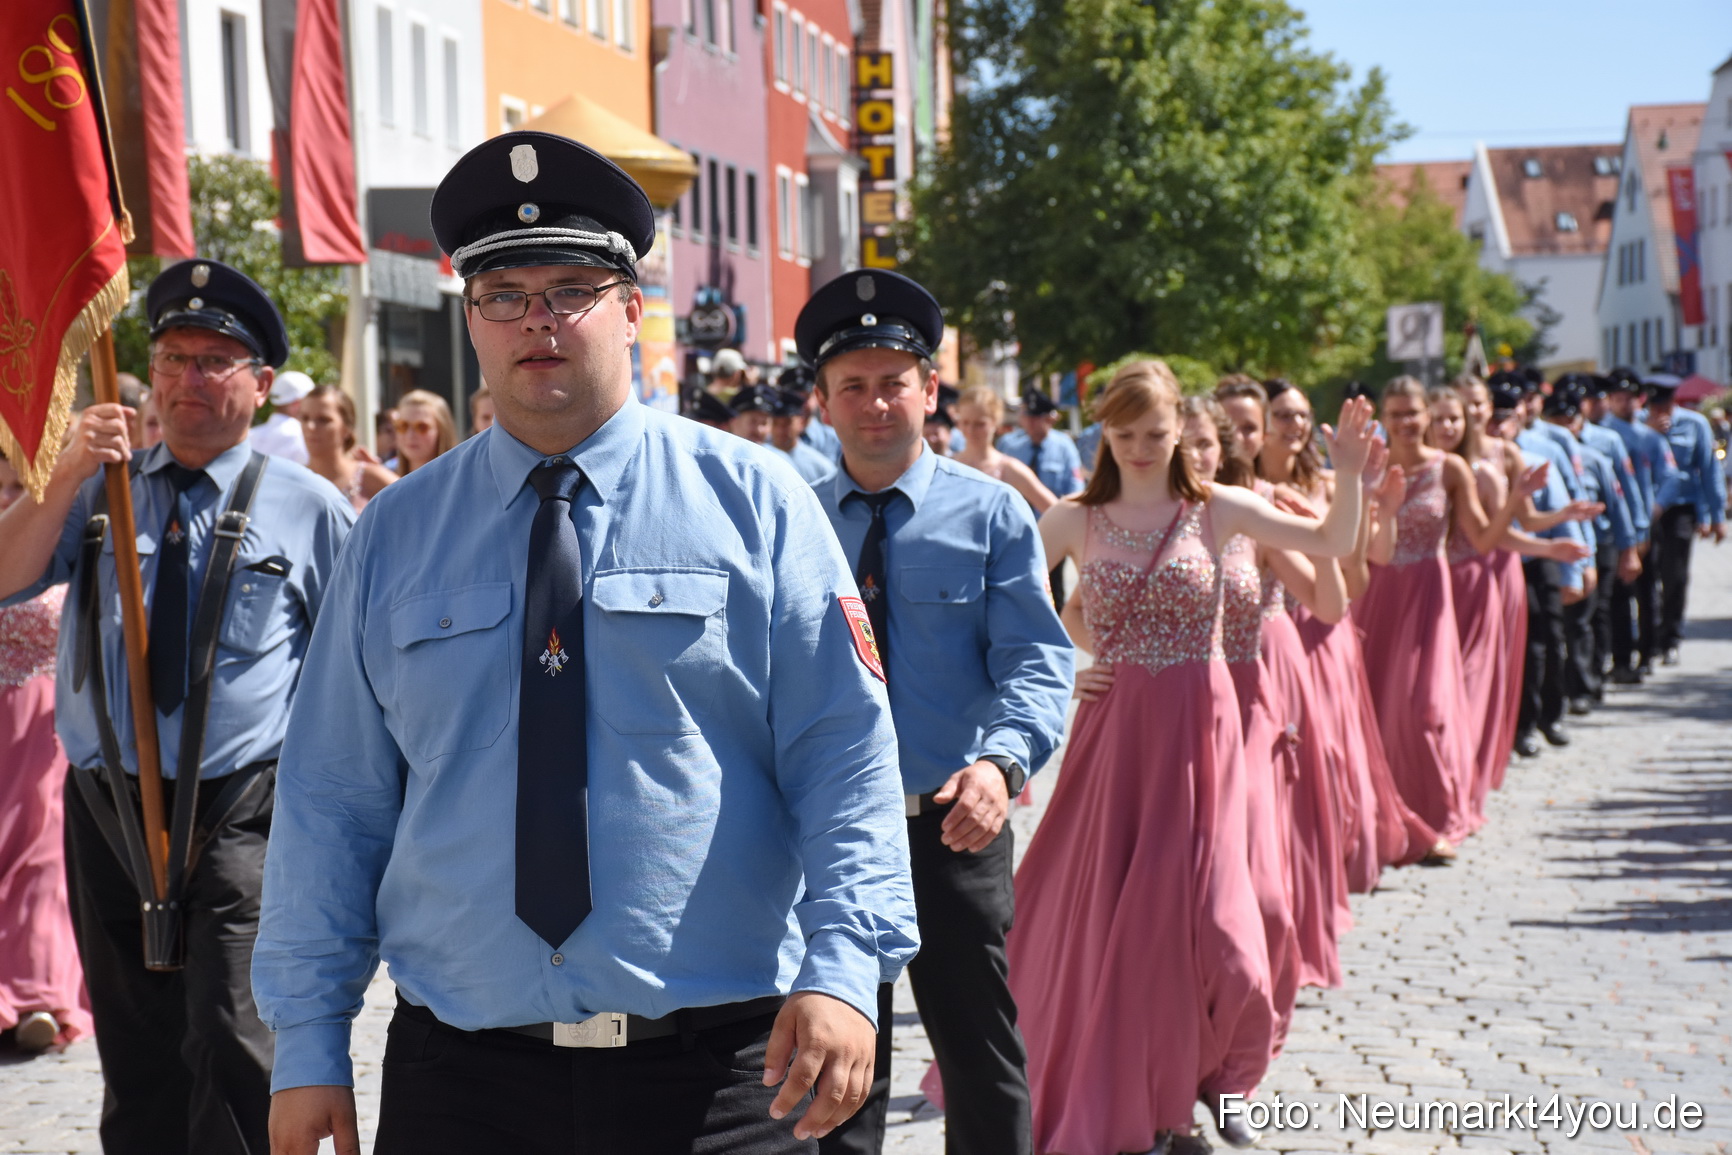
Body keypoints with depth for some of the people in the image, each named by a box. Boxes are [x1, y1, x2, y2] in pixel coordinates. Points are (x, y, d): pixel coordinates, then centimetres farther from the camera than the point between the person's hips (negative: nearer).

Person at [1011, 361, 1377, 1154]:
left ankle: (1209, 1079, 24)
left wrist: (1349, 475, -18)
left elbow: (1333, 544, -3)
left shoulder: (1217, 510, 1)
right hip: (1113, 730, 1)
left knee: (1200, 911, -2)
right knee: (1107, 910, 5)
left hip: (1198, 730, -1)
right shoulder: (1075, 521, 2)